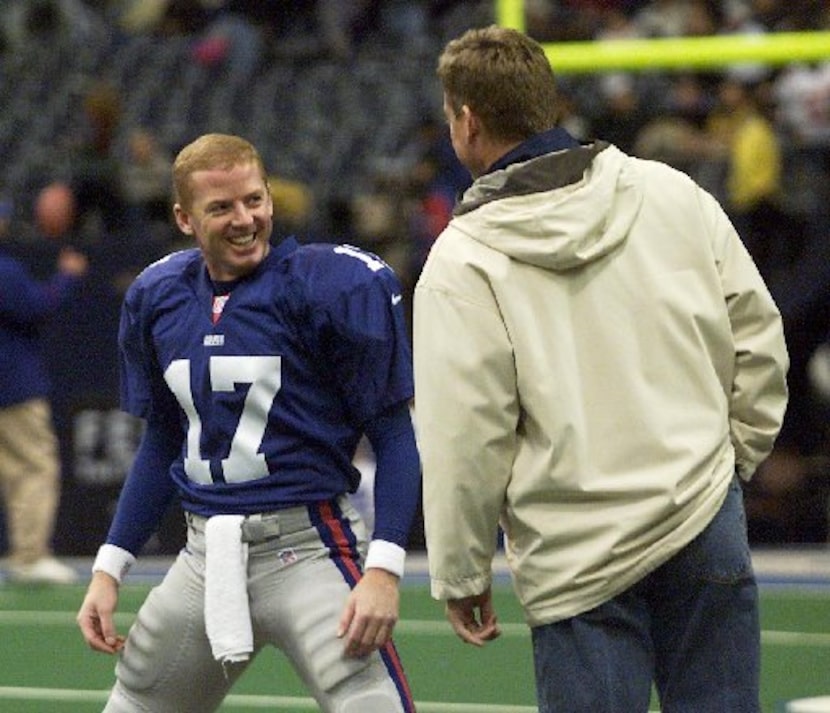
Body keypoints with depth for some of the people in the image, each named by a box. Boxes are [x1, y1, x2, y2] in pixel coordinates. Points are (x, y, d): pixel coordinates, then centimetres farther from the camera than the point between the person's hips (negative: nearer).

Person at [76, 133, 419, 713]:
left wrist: (383, 570, -19)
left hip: (307, 550, -6)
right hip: (206, 557, 6)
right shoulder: (157, 298, 8)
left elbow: (393, 434, -8)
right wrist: (109, 568, 15)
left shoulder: (335, 286, -9)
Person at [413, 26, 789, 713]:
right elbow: (757, 336, 8)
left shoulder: (463, 260, -8)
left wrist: (461, 574, 1)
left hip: (578, 562, -3)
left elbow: (465, 437, -9)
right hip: (706, 525, 4)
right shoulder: (671, 194, 3)